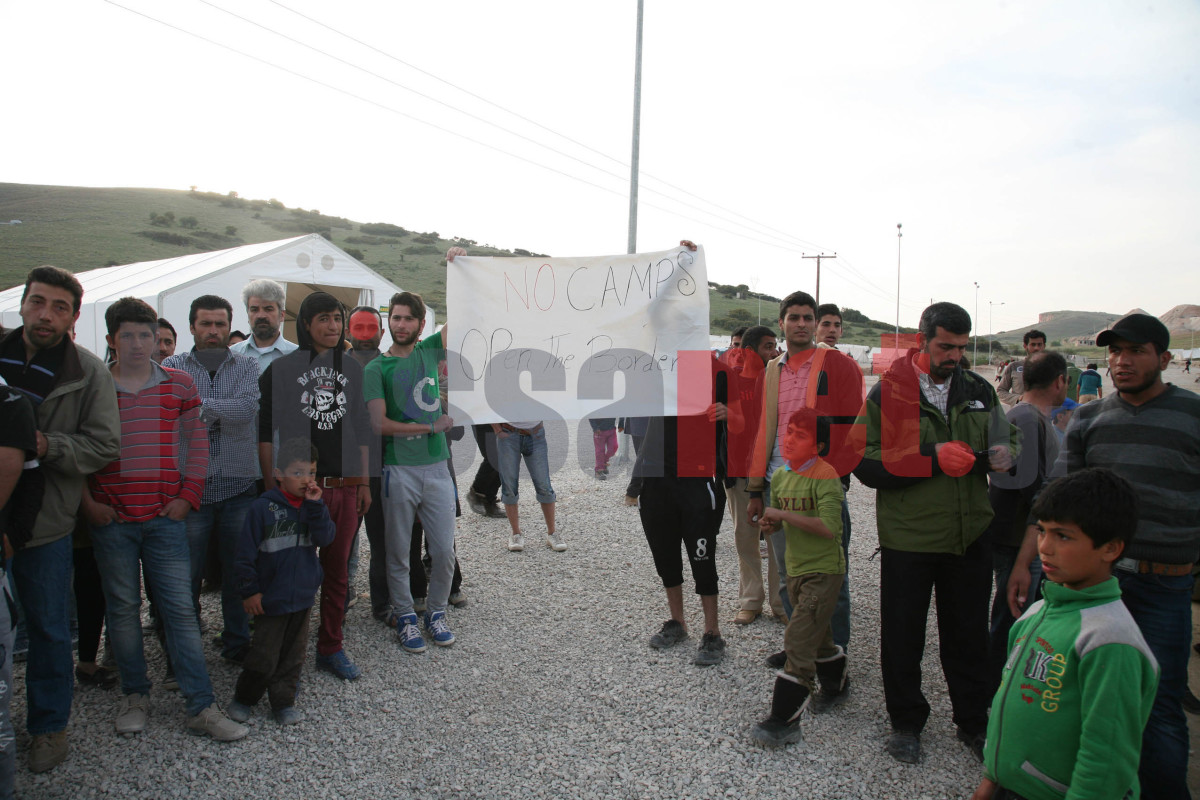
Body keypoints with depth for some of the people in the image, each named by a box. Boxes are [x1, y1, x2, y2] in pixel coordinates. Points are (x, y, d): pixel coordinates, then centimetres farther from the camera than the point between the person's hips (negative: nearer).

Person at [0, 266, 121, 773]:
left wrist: (46, 445, -20)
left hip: (45, 523, -2)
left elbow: (105, 445, -7)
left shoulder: (89, 373, -4)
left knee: (47, 627, 10)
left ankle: (48, 725, 27)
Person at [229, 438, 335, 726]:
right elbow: (246, 552, -8)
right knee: (264, 656, 5)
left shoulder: (313, 507, 3)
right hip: (271, 597, -4)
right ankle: (243, 698, 28)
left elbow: (326, 538, -11)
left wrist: (315, 506, -19)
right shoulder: (263, 507, -12)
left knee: (293, 654, 13)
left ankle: (283, 702, 27)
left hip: (303, 595, 4)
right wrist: (249, 590, -8)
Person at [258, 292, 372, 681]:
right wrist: (272, 488, -6)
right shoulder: (281, 369, -2)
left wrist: (364, 483, 12)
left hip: (344, 486, 4)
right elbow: (265, 433, -2)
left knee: (337, 571, 12)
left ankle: (331, 648, 26)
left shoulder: (352, 368, 10)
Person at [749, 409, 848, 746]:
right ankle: (835, 683, 48)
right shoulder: (780, 476, 5)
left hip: (824, 571, -8)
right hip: (795, 569, 8)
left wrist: (782, 514, -25)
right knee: (818, 637, 23)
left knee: (797, 642, -10)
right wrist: (770, 523, -5)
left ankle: (785, 721, -4)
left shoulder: (825, 476, -18)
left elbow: (829, 526, -29)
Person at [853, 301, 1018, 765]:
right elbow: (866, 462, -12)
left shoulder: (979, 391, 6)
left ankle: (973, 723, 36)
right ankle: (906, 722, 31)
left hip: (969, 536, 3)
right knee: (903, 637, 10)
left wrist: (987, 457, -8)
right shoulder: (889, 392, -6)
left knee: (969, 635, 16)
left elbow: (1006, 444, 17)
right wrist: (934, 460, -20)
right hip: (907, 538, -3)